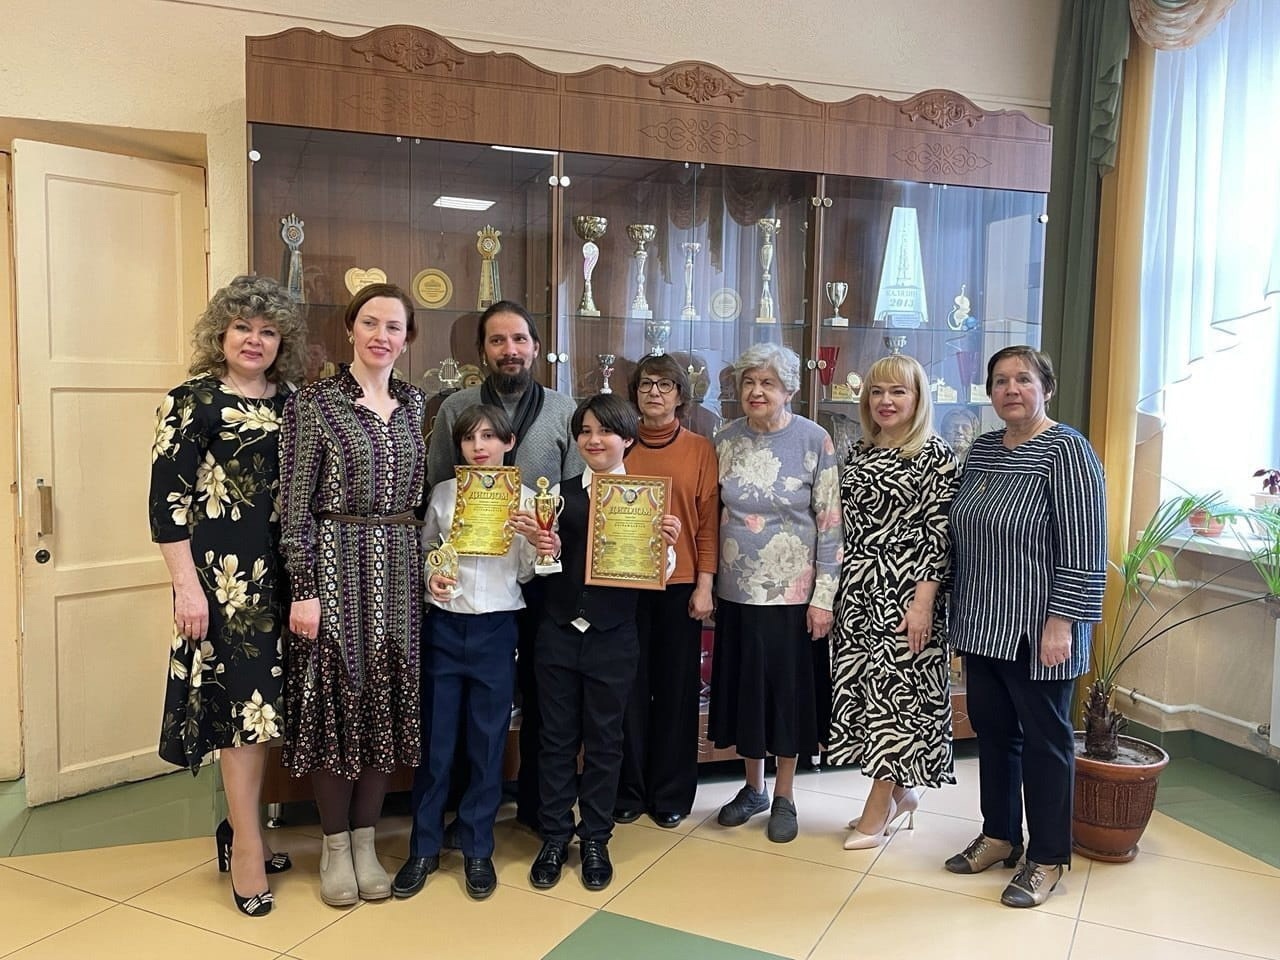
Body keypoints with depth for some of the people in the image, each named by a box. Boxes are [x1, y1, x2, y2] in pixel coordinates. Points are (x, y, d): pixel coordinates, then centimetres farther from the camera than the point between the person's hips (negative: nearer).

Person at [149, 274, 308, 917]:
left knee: (262, 702, 11)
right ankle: (247, 846, 13)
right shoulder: (193, 401, -5)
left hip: (282, 572, 5)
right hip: (223, 573, -5)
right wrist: (187, 586, -13)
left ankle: (240, 827, 28)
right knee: (245, 697, -2)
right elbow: (167, 499, -8)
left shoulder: (293, 401, 9)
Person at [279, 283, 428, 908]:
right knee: (335, 699, 3)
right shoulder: (313, 403, -5)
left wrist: (428, 565, 9)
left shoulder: (414, 403, 10)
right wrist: (303, 590, -12)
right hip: (335, 565, -4)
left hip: (399, 569, 5)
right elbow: (295, 504, -8)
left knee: (389, 699, 8)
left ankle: (365, 841, 24)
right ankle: (334, 846, 21)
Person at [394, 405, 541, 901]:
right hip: (444, 625, 1)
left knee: (488, 742, 8)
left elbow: (526, 574, 2)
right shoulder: (443, 493, 3)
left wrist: (532, 541, -16)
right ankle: (424, 847, 23)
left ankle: (478, 849, 24)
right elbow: (423, 552, 12)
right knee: (434, 739, 7)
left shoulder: (525, 499, 0)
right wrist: (429, 579, -8)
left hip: (496, 629, -1)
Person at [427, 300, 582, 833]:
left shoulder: (562, 411, 4)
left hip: (544, 572, 1)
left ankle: (535, 801, 28)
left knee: (540, 688, 11)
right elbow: (435, 490, 4)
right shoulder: (456, 409, 3)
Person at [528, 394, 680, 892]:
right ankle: (554, 836, 27)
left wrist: (668, 543, -21)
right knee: (557, 737, 12)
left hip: (613, 637, -2)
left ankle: (595, 840, 27)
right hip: (559, 631, 2)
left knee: (604, 740, 11)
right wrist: (547, 549, -17)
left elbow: (656, 574, -3)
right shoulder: (561, 493, 3)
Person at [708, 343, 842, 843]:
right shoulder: (727, 439, 3)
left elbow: (830, 522, -8)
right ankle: (753, 787, 31)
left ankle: (784, 797, 25)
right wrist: (706, 582, 4)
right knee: (743, 685, 12)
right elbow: (712, 514, 8)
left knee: (788, 689, 8)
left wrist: (823, 596, -11)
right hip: (736, 590, 4)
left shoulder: (814, 441, -8)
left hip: (792, 591, -3)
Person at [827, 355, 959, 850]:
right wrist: (833, 591, 11)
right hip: (857, 591, 7)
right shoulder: (859, 454, 11)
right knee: (863, 687, 11)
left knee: (894, 690, 0)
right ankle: (901, 792, 29)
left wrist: (923, 602, -18)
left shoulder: (935, 456, -7)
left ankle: (877, 813, 11)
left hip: (903, 594, -6)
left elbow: (939, 535, -12)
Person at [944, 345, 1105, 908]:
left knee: (1043, 738, 6)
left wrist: (1062, 621, -18)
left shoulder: (1066, 450, -11)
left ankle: (1047, 858, 21)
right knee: (991, 730, 15)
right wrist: (961, 616, 15)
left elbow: (1083, 548, -15)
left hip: (1036, 629, -6)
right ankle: (1000, 835, 32)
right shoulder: (981, 450, 10)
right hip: (982, 624, 7)